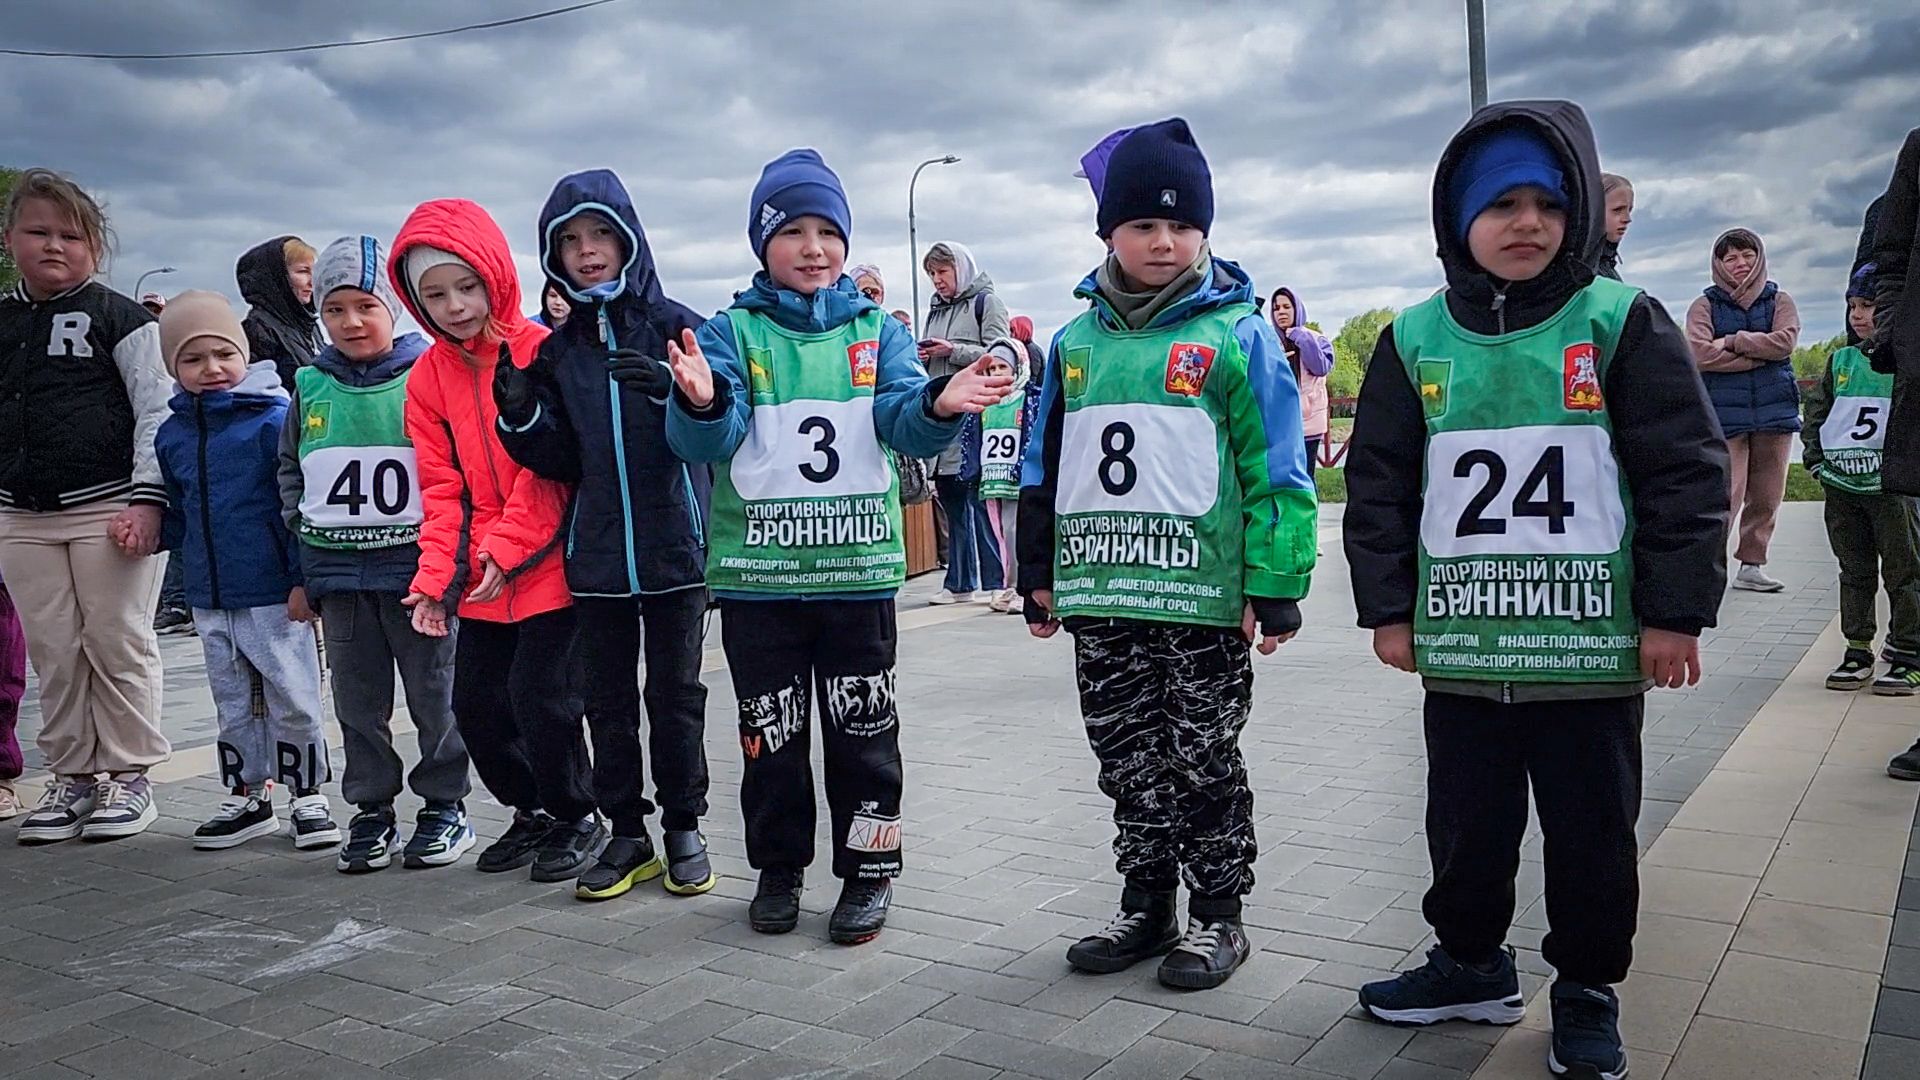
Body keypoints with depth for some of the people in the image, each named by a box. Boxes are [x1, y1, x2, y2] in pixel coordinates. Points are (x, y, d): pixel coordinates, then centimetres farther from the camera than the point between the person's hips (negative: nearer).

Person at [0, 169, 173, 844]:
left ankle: (128, 774, 9)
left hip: (109, 509, -5)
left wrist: (146, 500, -15)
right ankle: (73, 775, 17)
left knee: (119, 644, 0)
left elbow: (157, 412, -6)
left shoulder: (118, 317, 0)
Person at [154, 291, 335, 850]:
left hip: (273, 593, -6)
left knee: (293, 702, 4)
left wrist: (303, 578, -14)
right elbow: (176, 514, 18)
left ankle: (308, 795, 17)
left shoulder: (274, 418, -10)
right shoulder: (172, 434, 8)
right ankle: (246, 796, 28)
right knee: (233, 704, 16)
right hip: (210, 598, 6)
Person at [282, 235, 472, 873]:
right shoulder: (310, 387, 7)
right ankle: (371, 810, 22)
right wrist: (301, 571, 10)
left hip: (416, 568, -3)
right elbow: (291, 478, 14)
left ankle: (444, 806, 19)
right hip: (338, 574, 4)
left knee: (435, 696, 5)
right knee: (358, 701, 10)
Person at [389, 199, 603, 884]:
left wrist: (508, 546, -17)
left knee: (538, 696, -7)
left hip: (547, 567, -6)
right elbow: (442, 487, 5)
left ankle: (576, 818, 15)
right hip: (477, 577, 6)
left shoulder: (540, 351, -9)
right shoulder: (428, 376, 7)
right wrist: (436, 576, -6)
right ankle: (531, 811, 30)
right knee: (475, 703, 9)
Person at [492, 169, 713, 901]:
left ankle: (684, 828, 20)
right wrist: (522, 418, -11)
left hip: (674, 546, -3)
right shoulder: (557, 351, 9)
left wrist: (669, 388, -28)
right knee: (608, 701, 9)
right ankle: (626, 833, 21)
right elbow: (561, 462, 7)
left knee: (675, 695, 7)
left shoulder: (674, 326, -1)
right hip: (596, 555, 4)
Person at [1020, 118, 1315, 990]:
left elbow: (1276, 470, -7)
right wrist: (1039, 576, 14)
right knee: (1127, 758, 14)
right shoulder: (1076, 343, 10)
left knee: (1204, 759, 7)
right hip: (1099, 594, 5)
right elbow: (1043, 469, 15)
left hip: (1203, 593, -4)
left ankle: (1217, 914, 23)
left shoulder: (1236, 335, -4)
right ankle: (1146, 904, 30)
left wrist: (1274, 587, -11)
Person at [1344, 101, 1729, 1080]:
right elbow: (1378, 486, 5)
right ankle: (1472, 962, 35)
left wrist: (1677, 612, -7)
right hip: (1459, 646, 2)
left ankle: (1587, 990, 30)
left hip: (1593, 646, -2)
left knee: (1592, 828, 11)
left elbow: (1688, 474, -4)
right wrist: (1387, 609, 2)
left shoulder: (1622, 323, -3)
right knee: (1466, 820, 15)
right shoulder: (1415, 340, 3)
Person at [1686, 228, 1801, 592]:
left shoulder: (1779, 301, 11)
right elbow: (1700, 353, -13)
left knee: (1767, 496, 8)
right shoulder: (1705, 306, 4)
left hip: (1775, 410, 4)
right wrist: (1759, 355, -11)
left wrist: (1734, 341, -9)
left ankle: (1752, 565, 18)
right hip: (1724, 414, -3)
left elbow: (1785, 342, -7)